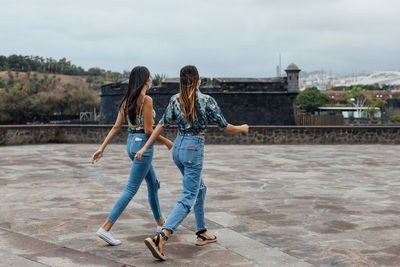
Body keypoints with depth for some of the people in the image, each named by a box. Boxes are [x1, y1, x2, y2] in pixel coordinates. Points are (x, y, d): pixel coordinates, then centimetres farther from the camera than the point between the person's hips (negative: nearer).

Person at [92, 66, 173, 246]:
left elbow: (116, 127, 5)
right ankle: (106, 228, -9)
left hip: (131, 143, 9)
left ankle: (160, 223, 34)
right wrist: (166, 141, -3)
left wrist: (102, 148, 6)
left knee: (153, 184, 22)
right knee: (131, 189, -6)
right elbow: (148, 130, -17)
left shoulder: (127, 100, 9)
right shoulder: (146, 100, -15)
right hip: (143, 144, -9)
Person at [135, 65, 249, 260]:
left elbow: (161, 125, 2)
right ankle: (160, 238, -22)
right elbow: (224, 127, -4)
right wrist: (242, 129, 15)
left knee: (200, 188, 24)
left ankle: (202, 233, 30)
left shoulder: (175, 100, 2)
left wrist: (145, 148, 7)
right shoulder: (207, 100, -10)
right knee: (187, 199, -6)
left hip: (178, 147, 7)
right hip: (194, 149, -7)